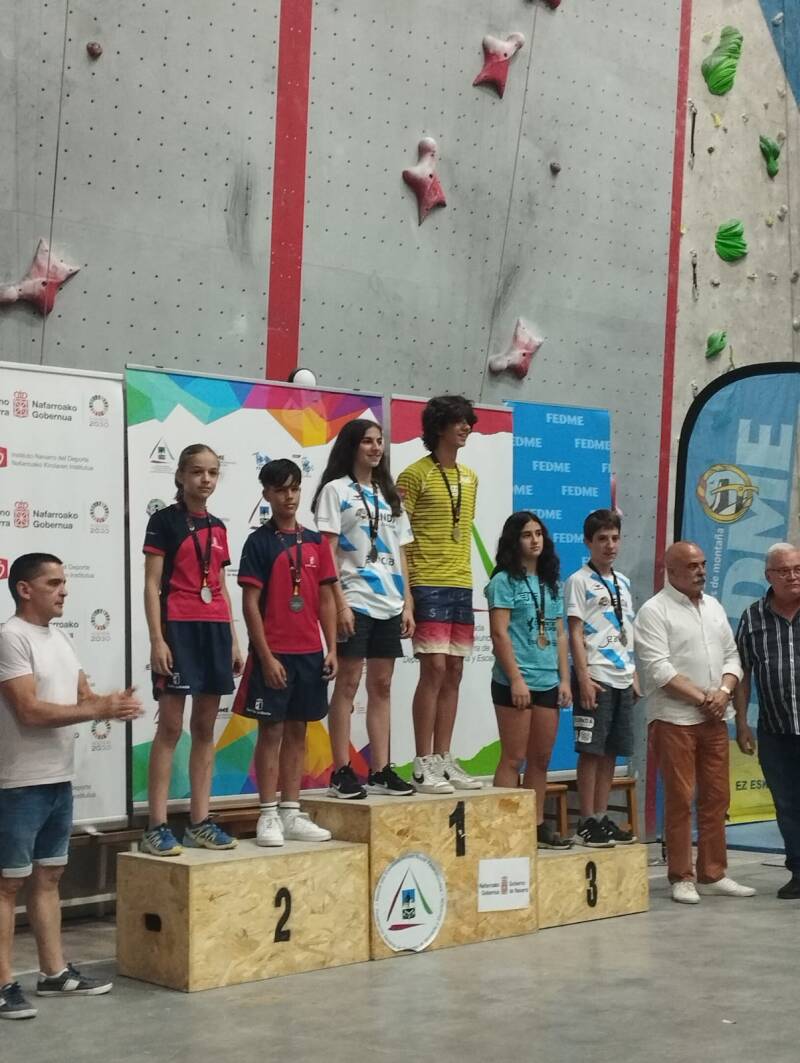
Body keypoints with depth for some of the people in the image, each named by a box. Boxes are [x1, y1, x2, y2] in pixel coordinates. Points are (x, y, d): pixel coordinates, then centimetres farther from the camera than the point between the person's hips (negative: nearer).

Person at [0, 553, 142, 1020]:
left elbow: (83, 695, 14)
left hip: (60, 781, 9)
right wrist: (100, 709, -21)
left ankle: (55, 973, 24)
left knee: (48, 877, 15)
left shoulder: (60, 637, 13)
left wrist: (113, 702, -9)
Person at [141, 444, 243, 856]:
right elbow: (152, 584, -6)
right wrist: (157, 639, -15)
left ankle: (199, 823, 13)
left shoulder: (217, 528, 15)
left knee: (206, 727, 8)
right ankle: (157, 826, -5)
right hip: (178, 629, -6)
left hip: (215, 630, 6)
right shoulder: (164, 520, -2)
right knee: (170, 727, -7)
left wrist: (233, 639, 14)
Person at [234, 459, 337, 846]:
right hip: (273, 654, -5)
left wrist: (331, 648, 4)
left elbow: (326, 599, 11)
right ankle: (268, 816, 6)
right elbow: (250, 603, -8)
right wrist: (266, 656, -14)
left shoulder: (315, 542, 9)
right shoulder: (259, 541, -4)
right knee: (271, 730, -1)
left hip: (310, 653, 5)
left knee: (298, 730, 10)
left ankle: (292, 814, 16)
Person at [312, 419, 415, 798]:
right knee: (348, 683, -5)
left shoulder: (389, 495, 17)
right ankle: (341, 772, -1)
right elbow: (327, 552, -7)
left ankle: (380, 771, 10)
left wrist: (408, 604, 9)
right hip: (355, 602, -6)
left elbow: (400, 555, 16)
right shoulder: (336, 490, 0)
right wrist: (340, 603, -15)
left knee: (382, 686, 6)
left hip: (389, 604, 6)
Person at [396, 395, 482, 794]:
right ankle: (423, 766, -3)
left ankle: (445, 761, 14)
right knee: (434, 670, -9)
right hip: (428, 586, -7)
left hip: (462, 586, 7)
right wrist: (404, 593, -14)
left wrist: (465, 577, 15)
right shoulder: (415, 475, -6)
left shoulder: (469, 478, 15)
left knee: (454, 674, 7)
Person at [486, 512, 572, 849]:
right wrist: (516, 679, -16)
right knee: (514, 758, -5)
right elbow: (499, 633, -11)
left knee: (541, 758, 9)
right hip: (515, 682, -6)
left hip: (548, 682, 6)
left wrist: (564, 679, 8)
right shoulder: (505, 580, -4)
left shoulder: (550, 583, 16)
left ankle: (537, 825, 16)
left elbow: (560, 635, 16)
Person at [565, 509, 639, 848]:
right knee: (591, 750, -4)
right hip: (596, 679, -7)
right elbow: (575, 633, -9)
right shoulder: (579, 581, -4)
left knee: (611, 751, 9)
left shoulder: (623, 582, 16)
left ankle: (602, 817, 16)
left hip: (622, 679, 7)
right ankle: (587, 822, 1)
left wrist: (634, 676, 15)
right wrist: (583, 678, -15)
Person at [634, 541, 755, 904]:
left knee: (716, 798, 8)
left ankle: (713, 874, 17)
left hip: (714, 719, 6)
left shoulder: (714, 607, 15)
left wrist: (724, 691, -6)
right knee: (679, 799, -3)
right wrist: (702, 698, -15)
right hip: (674, 719, -6)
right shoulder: (654, 611, -7)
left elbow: (732, 656, 14)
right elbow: (658, 669, -14)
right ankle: (681, 878, 5)